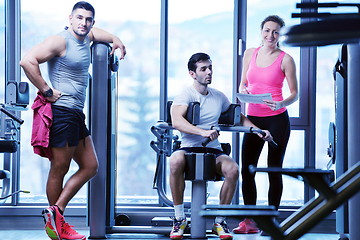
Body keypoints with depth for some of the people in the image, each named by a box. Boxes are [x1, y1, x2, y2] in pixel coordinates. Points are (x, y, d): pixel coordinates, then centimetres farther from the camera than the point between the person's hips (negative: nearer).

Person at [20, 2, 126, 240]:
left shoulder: (87, 38, 15)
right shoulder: (60, 41, -12)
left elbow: (94, 31, 41)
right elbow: (28, 61, -23)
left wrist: (116, 40, 26)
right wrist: (46, 90, -20)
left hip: (77, 114, 10)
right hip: (62, 111, -10)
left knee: (90, 167, 9)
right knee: (60, 168, -2)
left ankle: (56, 212, 9)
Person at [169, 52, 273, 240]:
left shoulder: (219, 97, 13)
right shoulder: (185, 96, -5)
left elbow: (238, 117, 28)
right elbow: (176, 121, -24)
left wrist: (258, 131, 12)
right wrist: (203, 132, -38)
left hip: (213, 150, 4)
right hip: (188, 148, -4)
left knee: (233, 169, -29)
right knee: (175, 161, -38)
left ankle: (219, 221, -11)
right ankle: (179, 219, -21)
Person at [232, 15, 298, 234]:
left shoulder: (285, 59, -4)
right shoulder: (250, 53, 9)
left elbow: (295, 93, -2)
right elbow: (243, 83, 17)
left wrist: (281, 104, -21)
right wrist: (243, 91, -6)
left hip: (277, 120, -4)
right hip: (254, 118, 4)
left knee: (274, 171, 1)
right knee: (247, 169, 0)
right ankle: (250, 221, 10)